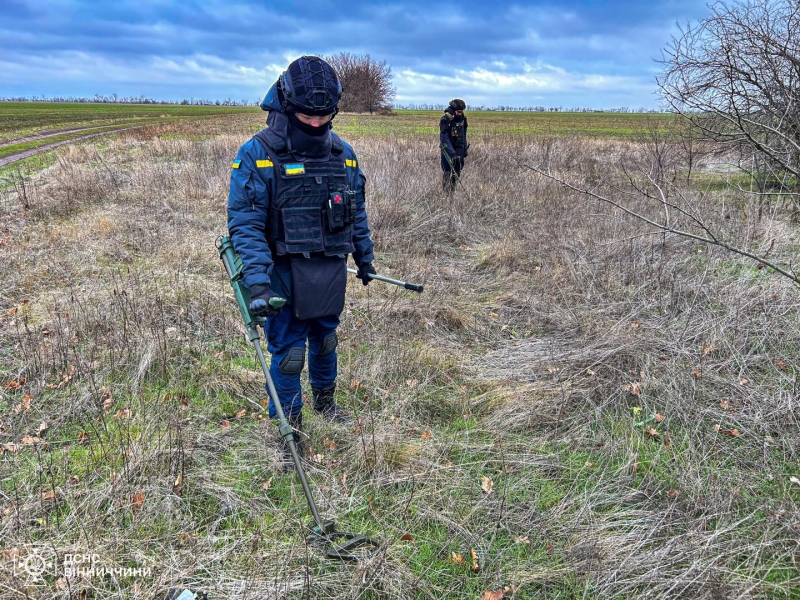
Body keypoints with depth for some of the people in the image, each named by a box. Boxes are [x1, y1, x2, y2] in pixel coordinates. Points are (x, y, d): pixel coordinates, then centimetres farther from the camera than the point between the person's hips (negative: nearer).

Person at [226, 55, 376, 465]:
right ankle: (287, 432, 22)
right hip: (286, 274, -4)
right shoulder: (258, 154, -14)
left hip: (332, 271, 5)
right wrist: (257, 282, -27)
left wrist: (365, 258, 19)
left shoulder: (342, 152, 3)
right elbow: (245, 222, -18)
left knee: (325, 340, 21)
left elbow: (357, 212, 14)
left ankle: (325, 401, 46)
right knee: (288, 353, 4)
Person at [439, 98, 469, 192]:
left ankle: (453, 190, 12)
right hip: (448, 149, -5)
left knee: (457, 171, 2)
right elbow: (444, 138, -21)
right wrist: (452, 153, -28)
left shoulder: (463, 118, 2)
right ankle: (446, 192, 4)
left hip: (459, 148, 5)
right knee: (447, 172, -5)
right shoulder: (445, 119, -16)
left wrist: (465, 148, 11)